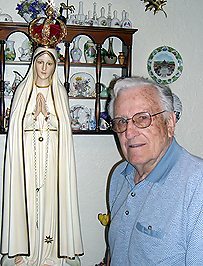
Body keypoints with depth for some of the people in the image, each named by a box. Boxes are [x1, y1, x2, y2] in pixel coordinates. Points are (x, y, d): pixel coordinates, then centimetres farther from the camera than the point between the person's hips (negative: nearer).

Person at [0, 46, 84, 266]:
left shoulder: (60, 92, 8)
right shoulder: (23, 90, 7)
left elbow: (63, 126, 2)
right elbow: (18, 125, 2)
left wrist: (47, 112, -11)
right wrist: (35, 113, -13)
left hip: (52, 156, 0)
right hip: (28, 155, 0)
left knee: (50, 197, -2)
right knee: (27, 197, -2)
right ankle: (25, 248, 9)